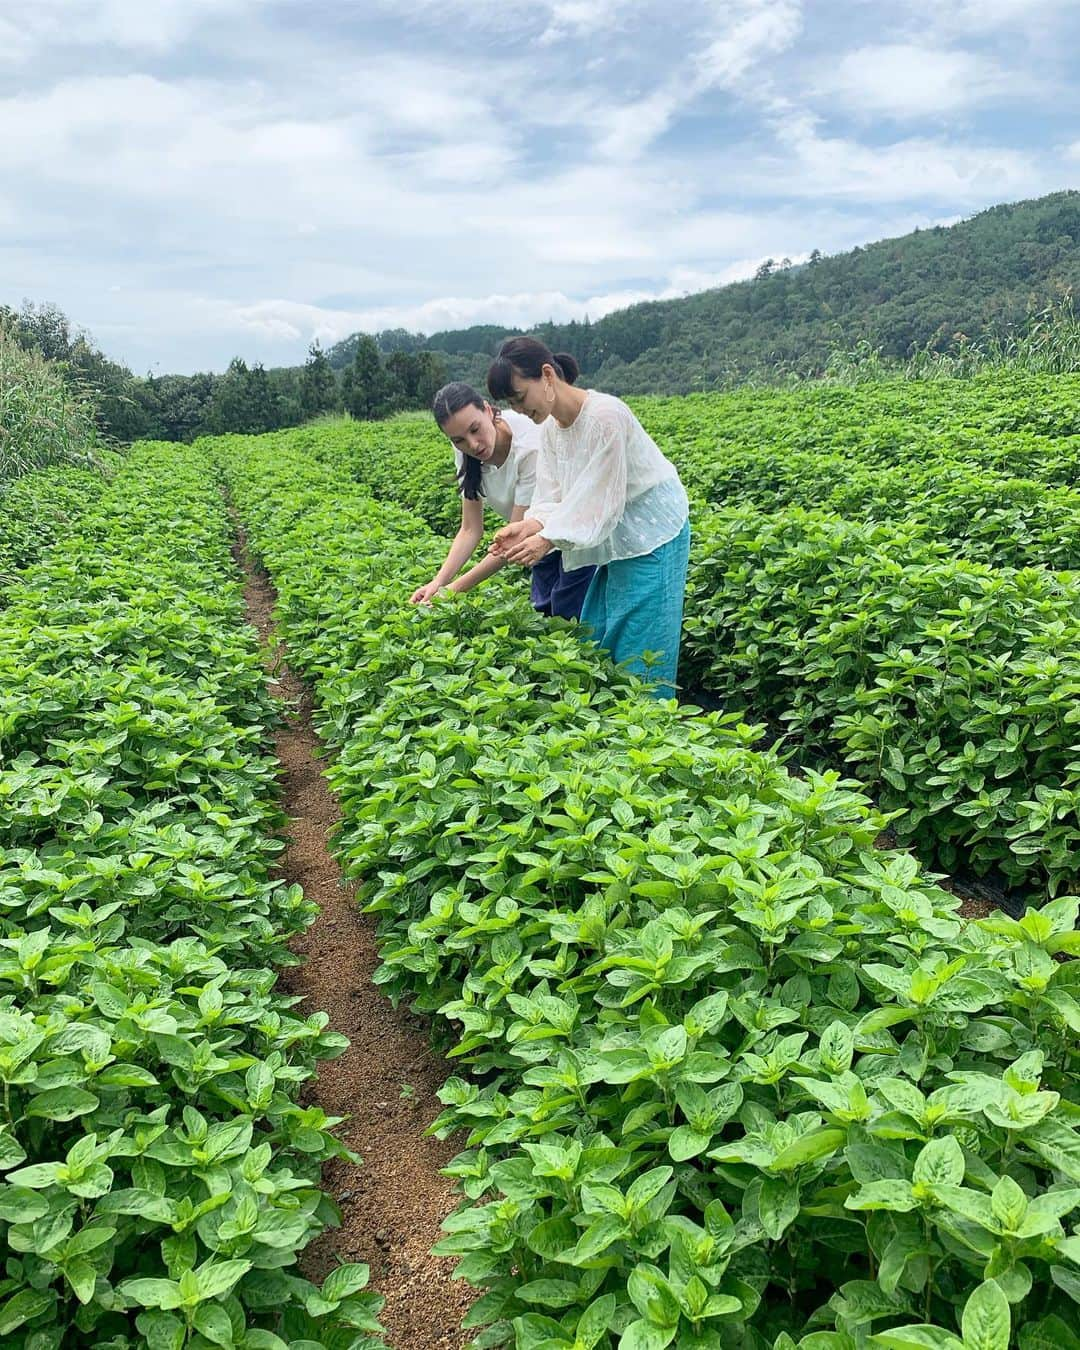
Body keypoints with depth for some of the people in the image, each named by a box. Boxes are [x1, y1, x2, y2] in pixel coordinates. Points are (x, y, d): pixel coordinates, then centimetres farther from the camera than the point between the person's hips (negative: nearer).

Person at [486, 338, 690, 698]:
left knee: (641, 647, -5)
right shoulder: (550, 428, 1)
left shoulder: (605, 415, -26)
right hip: (618, 539, 9)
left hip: (653, 535, -8)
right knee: (596, 634, 11)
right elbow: (554, 498, -3)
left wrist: (547, 539, -32)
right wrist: (529, 526, -22)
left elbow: (599, 500, -26)